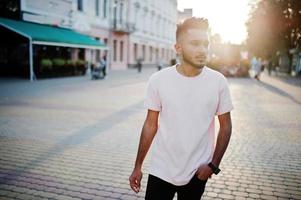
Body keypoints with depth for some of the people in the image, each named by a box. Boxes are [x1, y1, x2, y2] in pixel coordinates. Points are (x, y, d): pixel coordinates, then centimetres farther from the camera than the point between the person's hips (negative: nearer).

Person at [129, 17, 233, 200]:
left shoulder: (218, 81, -8)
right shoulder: (158, 80, -9)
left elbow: (225, 126, 1)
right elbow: (150, 125, -1)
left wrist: (214, 164, -6)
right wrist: (138, 166, 1)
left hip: (197, 173, 1)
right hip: (161, 171, 0)